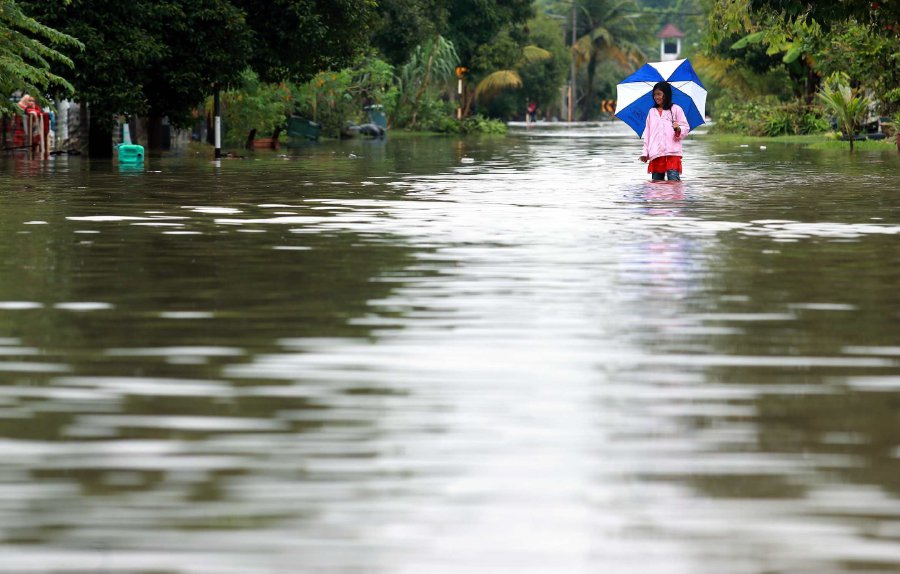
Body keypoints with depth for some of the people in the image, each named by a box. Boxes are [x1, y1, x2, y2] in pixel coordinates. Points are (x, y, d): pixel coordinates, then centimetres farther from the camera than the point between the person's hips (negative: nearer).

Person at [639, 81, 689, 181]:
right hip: (656, 154, 4)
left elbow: (686, 128, 5)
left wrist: (678, 129, -18)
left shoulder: (676, 109, 7)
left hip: (672, 152, -4)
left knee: (674, 181, -15)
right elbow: (647, 133, 19)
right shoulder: (652, 112, 18)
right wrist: (645, 152, 11)